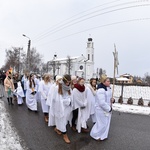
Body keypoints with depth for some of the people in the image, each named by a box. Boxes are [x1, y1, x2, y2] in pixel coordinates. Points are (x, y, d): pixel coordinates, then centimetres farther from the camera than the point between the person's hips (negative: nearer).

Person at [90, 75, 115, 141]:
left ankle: (103, 135, 38)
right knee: (101, 123, 5)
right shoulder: (101, 90, -27)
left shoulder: (108, 88, 3)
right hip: (101, 110, -9)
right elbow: (102, 102, -29)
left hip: (107, 109, 9)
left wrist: (112, 99, -4)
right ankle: (95, 135, 29)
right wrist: (109, 108, -19)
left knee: (106, 123, 19)